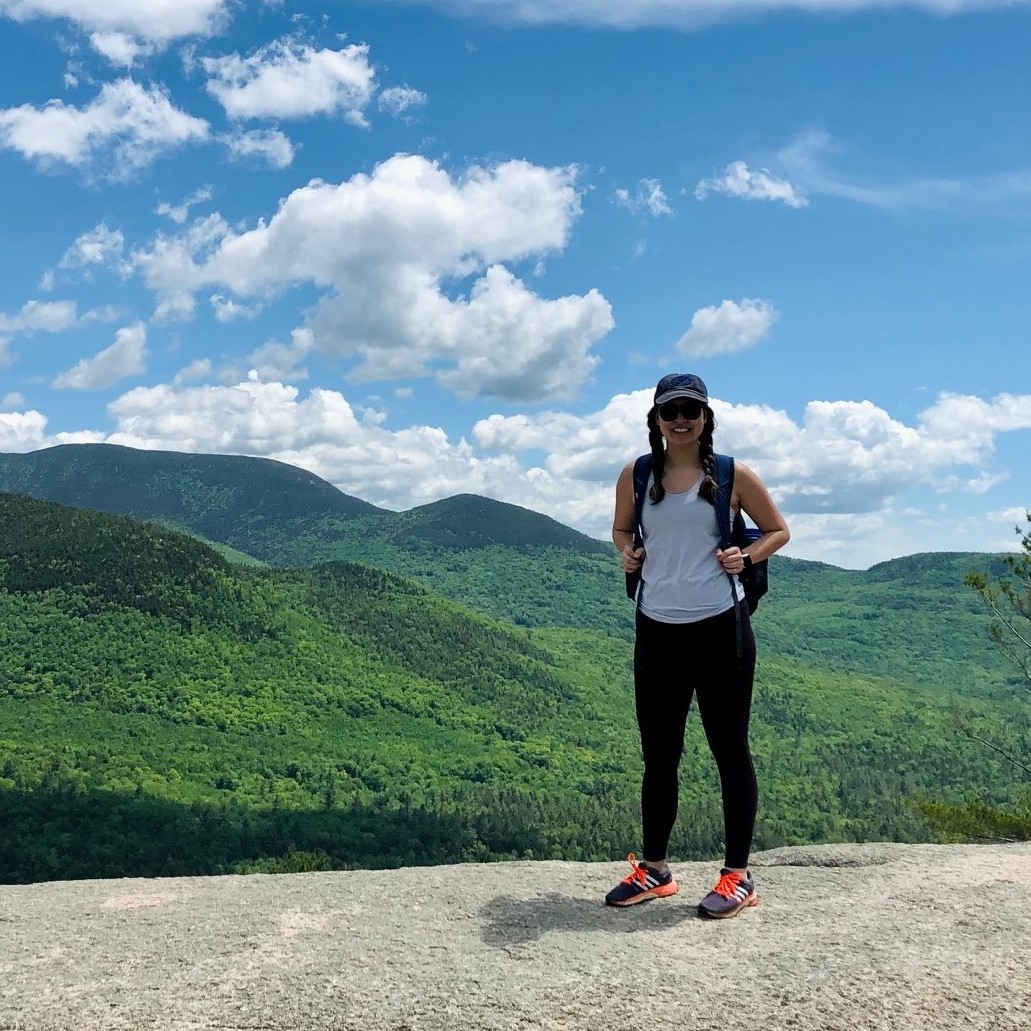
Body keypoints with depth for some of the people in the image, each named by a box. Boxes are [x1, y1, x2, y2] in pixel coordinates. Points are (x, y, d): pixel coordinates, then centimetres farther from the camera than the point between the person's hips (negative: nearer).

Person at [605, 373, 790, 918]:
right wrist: (628, 552, 0)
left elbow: (778, 530, 8)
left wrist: (746, 556, -10)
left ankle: (738, 876, 15)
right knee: (657, 753, 12)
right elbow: (621, 527, 21)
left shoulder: (732, 475, -1)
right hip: (656, 629, 3)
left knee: (729, 749, 4)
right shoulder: (636, 475, 6)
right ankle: (654, 869, 26)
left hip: (719, 627, -3)